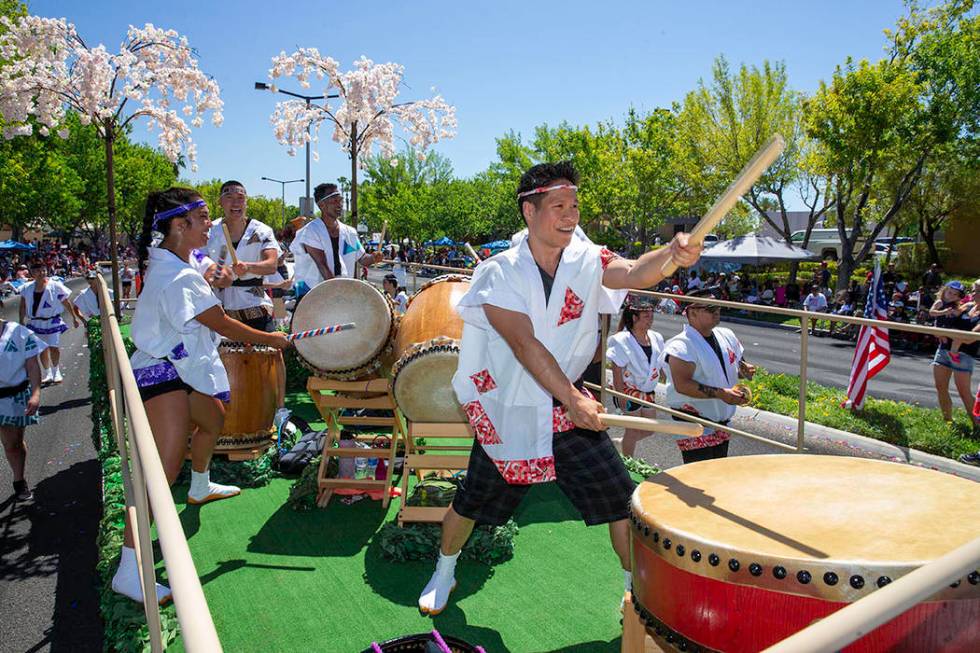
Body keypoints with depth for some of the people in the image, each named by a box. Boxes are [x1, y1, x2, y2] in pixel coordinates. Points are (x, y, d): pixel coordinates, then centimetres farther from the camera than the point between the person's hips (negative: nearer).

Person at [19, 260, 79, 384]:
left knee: (54, 347, -11)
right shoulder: (27, 288, 1)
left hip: (52, 322, -3)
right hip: (36, 322, 3)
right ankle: (47, 374, 24)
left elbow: (66, 303, 0)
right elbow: (23, 307, 9)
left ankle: (56, 372, 7)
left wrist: (74, 318, 4)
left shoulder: (55, 286, -8)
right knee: (42, 349, 10)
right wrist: (22, 321, 5)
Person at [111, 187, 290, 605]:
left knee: (212, 420, 30)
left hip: (180, 367, 11)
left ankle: (200, 488, 57)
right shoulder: (178, 278, -25)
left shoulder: (167, 261, 6)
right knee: (165, 469, -17)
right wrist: (269, 339, -4)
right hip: (163, 375, -11)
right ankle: (128, 572, -15)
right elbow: (223, 325, -17)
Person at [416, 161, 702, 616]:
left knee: (621, 498, -3)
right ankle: (444, 574, 43)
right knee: (471, 503, 14)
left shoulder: (586, 259, -5)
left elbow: (634, 274, -26)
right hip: (508, 412, -2)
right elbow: (524, 344, -24)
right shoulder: (500, 273, -14)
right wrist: (572, 399, -30)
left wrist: (672, 254, -47)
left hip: (570, 407, 2)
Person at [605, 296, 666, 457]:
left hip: (647, 390, 7)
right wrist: (621, 395, -19)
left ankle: (622, 443, 36)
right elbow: (617, 371, -17)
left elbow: (659, 365, 14)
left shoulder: (656, 338, 2)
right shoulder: (622, 340, -17)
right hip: (629, 390, -7)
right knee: (634, 429, 3)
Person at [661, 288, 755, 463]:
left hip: (722, 419, 8)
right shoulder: (681, 346, -18)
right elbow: (682, 384, -28)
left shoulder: (727, 336, 8)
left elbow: (739, 361, 24)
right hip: (694, 423, -8)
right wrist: (720, 393, -32)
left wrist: (745, 369, -1)